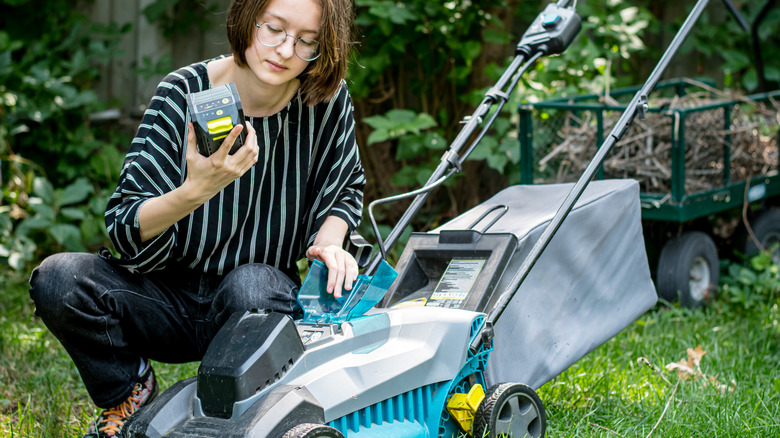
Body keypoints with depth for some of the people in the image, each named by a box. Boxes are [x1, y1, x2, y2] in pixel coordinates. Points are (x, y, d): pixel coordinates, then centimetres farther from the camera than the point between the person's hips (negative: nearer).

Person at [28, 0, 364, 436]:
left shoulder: (328, 101, -10)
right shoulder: (183, 94, -15)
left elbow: (345, 189, 12)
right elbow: (127, 233, -18)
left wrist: (329, 241, -10)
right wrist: (194, 191, -37)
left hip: (264, 295, 0)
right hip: (169, 296, 1)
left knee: (251, 283, -36)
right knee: (57, 278, -24)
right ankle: (131, 392, 4)